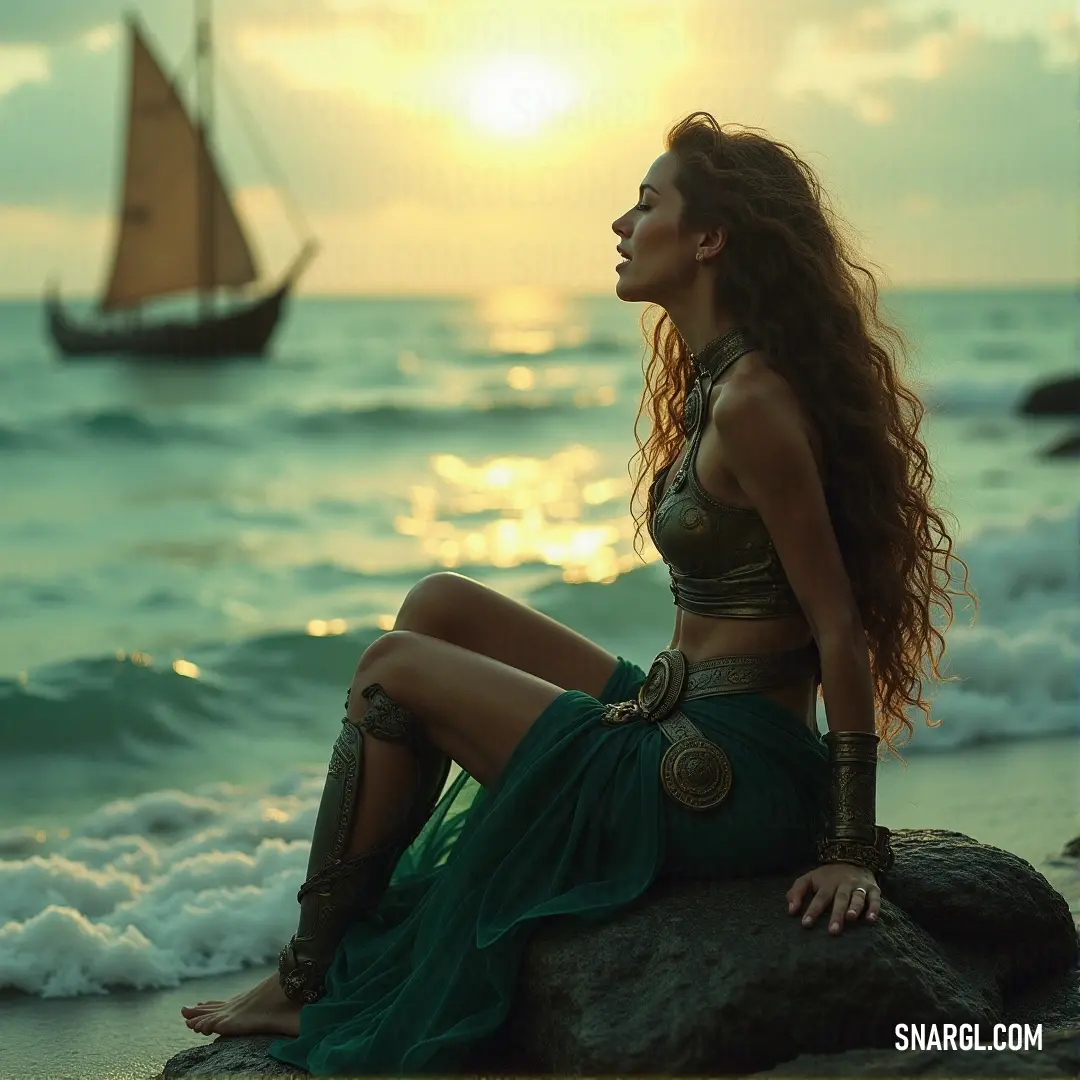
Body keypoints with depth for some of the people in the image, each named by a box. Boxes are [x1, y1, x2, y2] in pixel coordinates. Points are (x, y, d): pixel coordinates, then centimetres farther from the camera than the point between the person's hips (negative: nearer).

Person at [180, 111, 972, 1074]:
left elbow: (841, 628, -19)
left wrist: (851, 851, -17)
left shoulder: (753, 401, -19)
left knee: (393, 670, -2)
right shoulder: (716, 379, 11)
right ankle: (342, 928, 14)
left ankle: (309, 987, 11)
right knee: (440, 605, 11)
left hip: (721, 785, -9)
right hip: (684, 732, 9)